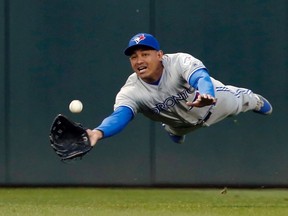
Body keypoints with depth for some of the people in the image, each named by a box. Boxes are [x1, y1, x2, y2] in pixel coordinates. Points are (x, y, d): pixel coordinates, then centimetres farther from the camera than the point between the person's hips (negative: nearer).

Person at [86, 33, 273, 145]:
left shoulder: (180, 62, -44)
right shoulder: (130, 92, -39)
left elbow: (202, 78, -62)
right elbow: (119, 116, -55)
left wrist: (206, 96, -89)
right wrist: (99, 132, -80)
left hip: (213, 95, -2)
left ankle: (259, 103, 61)